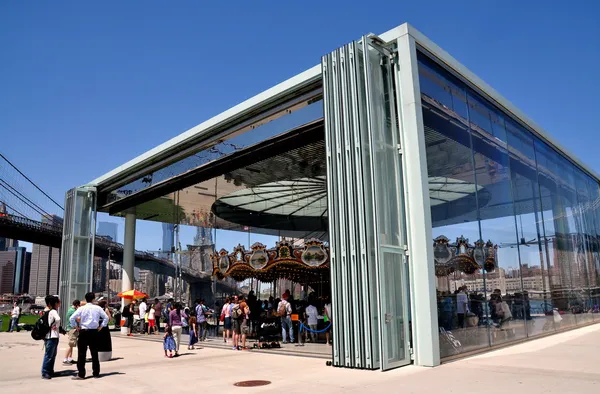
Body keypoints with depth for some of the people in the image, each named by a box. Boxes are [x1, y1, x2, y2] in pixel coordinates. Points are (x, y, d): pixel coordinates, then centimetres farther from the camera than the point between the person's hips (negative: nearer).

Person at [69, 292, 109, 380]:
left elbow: (72, 318, -12)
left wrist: (76, 326, 0)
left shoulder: (82, 308, -6)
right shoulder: (97, 308, 1)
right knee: (94, 353, 12)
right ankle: (96, 373, 18)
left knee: (82, 354, 2)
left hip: (84, 332, -3)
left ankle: (81, 374, 1)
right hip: (94, 332, 3)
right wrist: (101, 326, 9)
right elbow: (106, 317, 2)